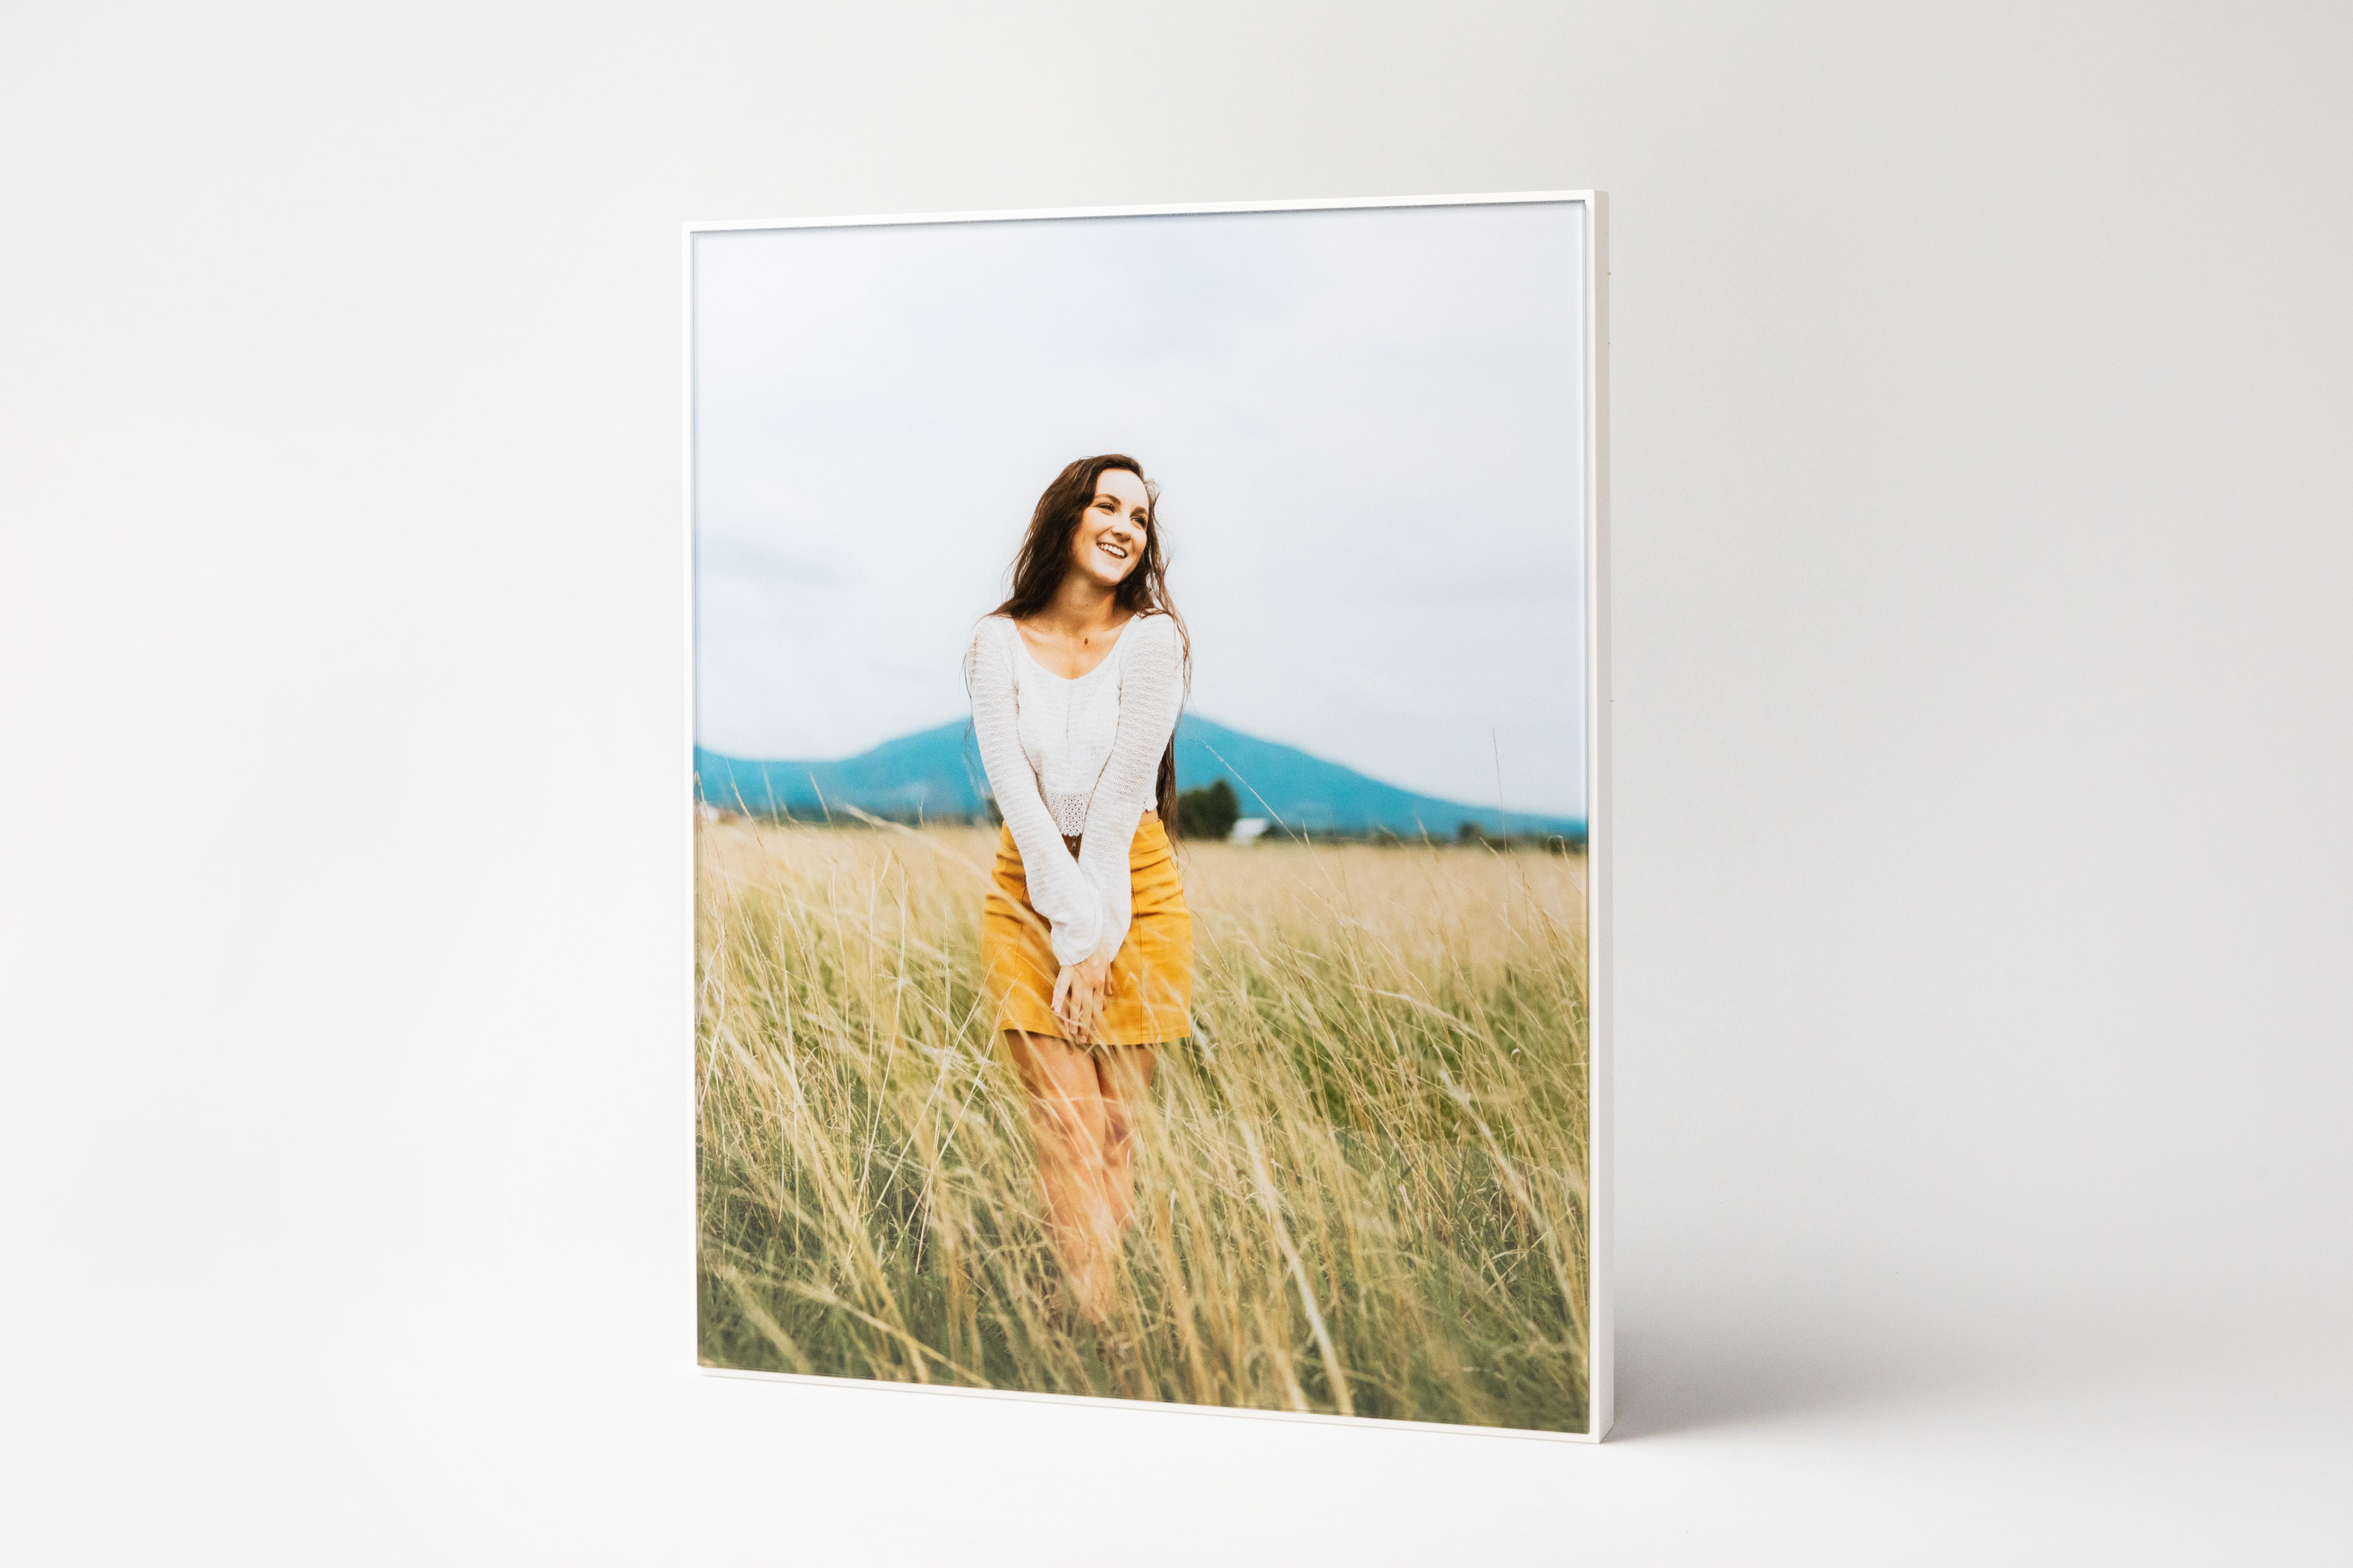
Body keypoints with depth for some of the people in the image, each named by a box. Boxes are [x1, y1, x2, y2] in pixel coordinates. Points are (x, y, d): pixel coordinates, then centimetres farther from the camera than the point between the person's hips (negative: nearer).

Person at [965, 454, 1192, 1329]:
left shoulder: (1152, 638, -6)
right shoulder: (1000, 641, -2)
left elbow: (1121, 795, -11)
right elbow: (1016, 794, -8)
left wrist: (1100, 939, -13)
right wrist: (1073, 925, -14)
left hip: (1136, 887, 0)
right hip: (1031, 890, 0)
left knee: (1115, 1125, 1)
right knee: (1066, 1126, -8)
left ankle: (1092, 1293, 7)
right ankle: (1098, 1321, -11)